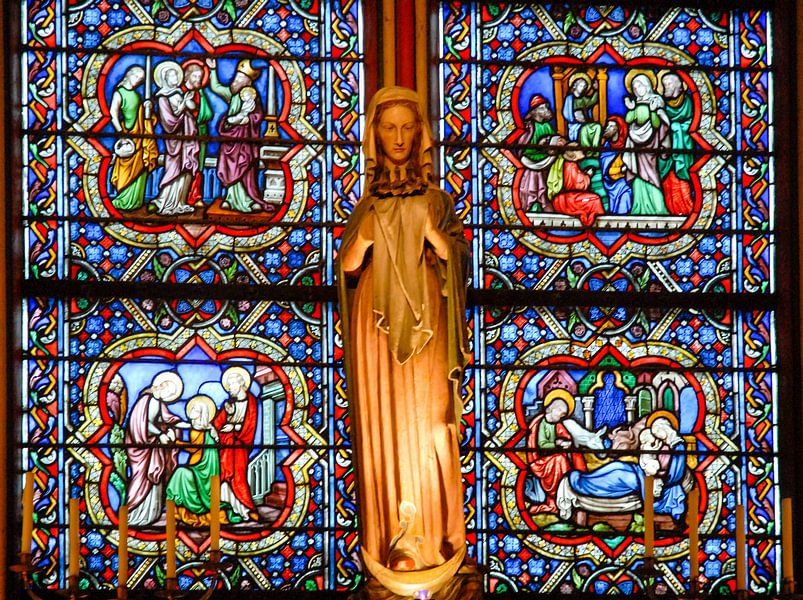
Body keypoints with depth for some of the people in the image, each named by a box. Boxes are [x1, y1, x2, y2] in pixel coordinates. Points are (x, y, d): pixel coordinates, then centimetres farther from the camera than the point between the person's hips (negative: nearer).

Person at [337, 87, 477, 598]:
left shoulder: (435, 199, 8)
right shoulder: (367, 201, 9)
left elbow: (458, 260, 3)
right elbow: (346, 266, 5)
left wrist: (433, 231, -13)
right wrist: (367, 232, -12)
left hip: (425, 320, 0)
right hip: (376, 322, 0)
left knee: (426, 417, -4)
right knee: (382, 419, -3)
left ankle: (433, 533, 0)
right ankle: (390, 534, 0)